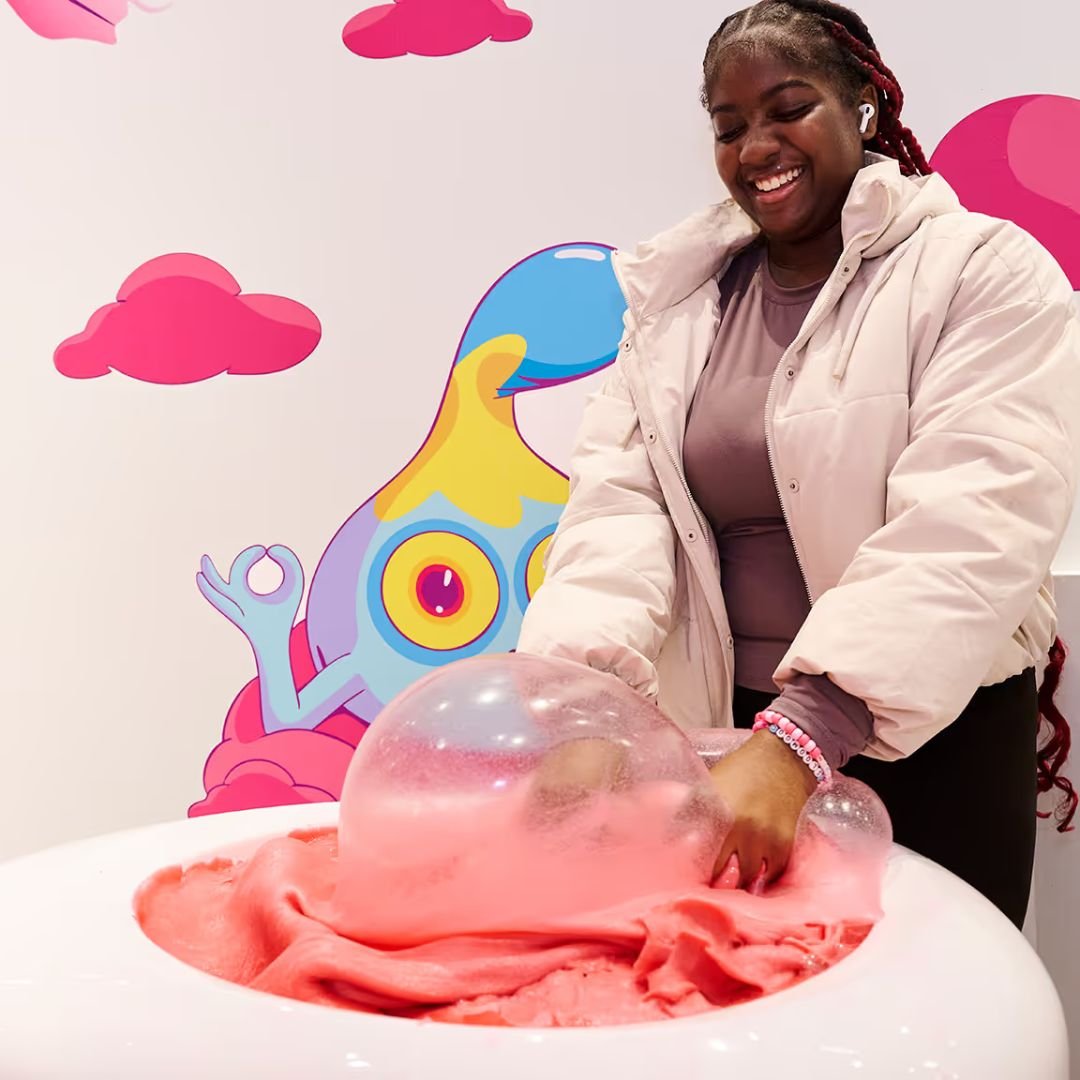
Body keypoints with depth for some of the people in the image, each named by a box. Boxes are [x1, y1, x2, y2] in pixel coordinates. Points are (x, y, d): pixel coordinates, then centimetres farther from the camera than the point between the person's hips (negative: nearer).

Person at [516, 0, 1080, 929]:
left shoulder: (984, 273, -7)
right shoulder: (677, 297, 7)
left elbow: (963, 527, -21)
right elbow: (620, 500, -4)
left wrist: (801, 742, -33)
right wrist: (574, 683, -23)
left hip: (928, 740, -3)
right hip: (724, 732, 4)